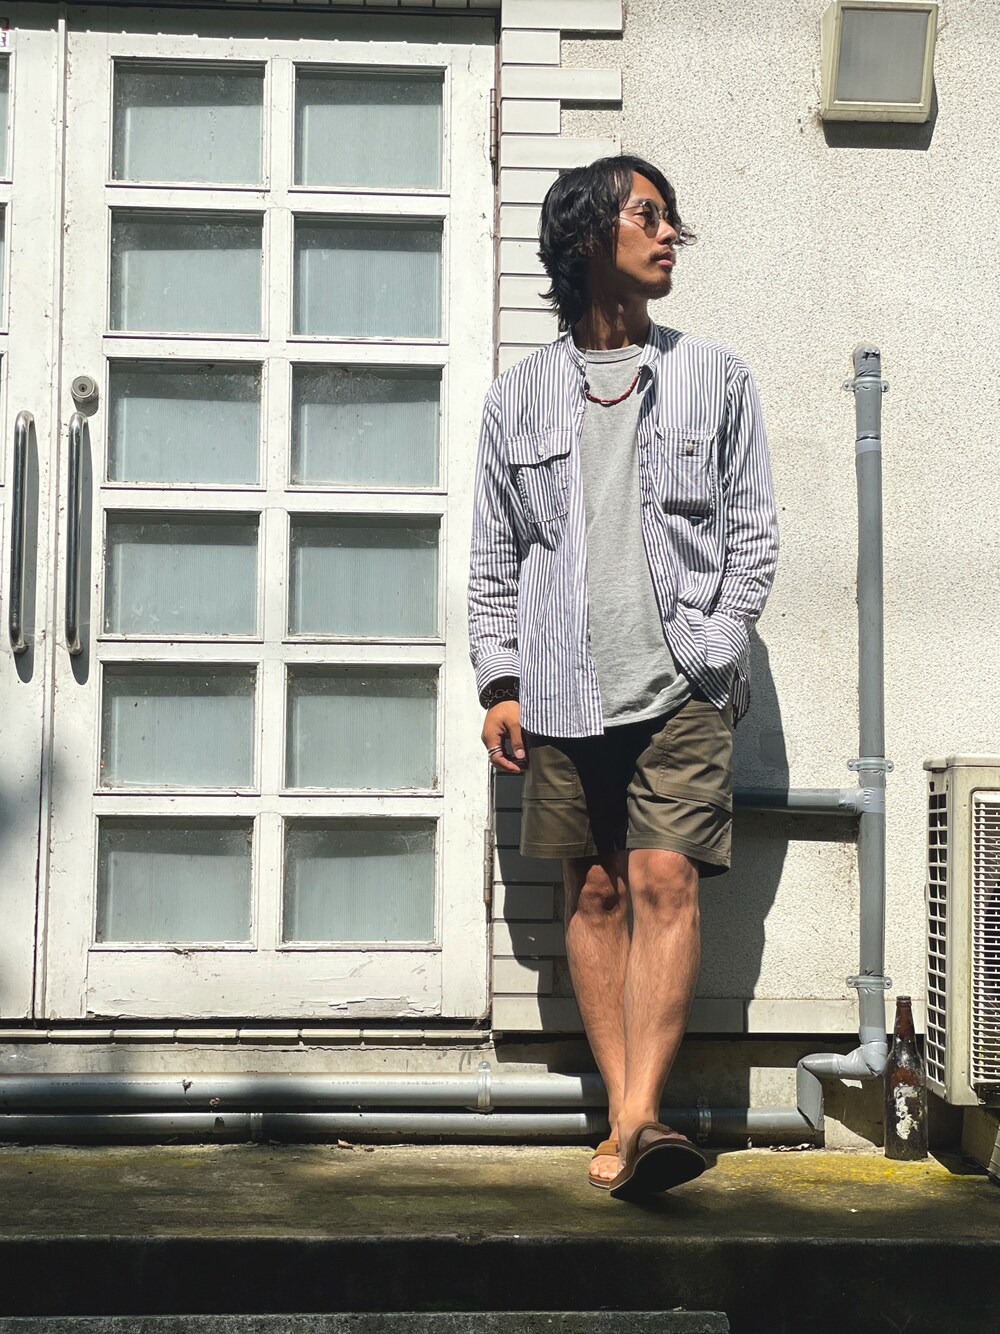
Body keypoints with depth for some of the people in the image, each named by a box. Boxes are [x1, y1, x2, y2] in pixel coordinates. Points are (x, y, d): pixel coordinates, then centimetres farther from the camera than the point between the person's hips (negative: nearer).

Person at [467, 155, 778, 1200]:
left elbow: (752, 530, 9)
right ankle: (624, 1120, 8)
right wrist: (499, 683, 3)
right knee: (594, 893, 3)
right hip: (562, 689, 2)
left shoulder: (714, 376, 11)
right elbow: (492, 557, 11)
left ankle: (636, 1121, -18)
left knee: (664, 881, -13)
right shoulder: (519, 395, 11)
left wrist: (715, 650, -2)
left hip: (680, 683, -1)